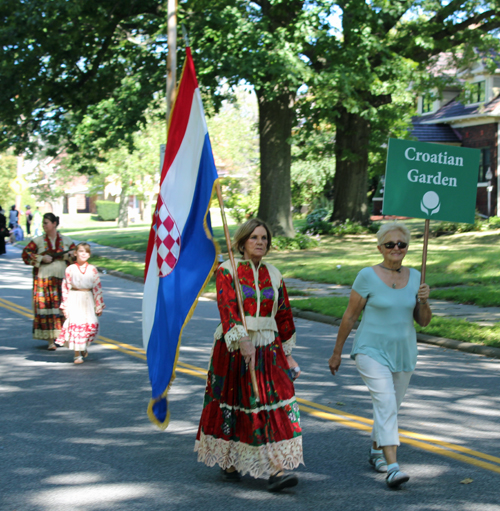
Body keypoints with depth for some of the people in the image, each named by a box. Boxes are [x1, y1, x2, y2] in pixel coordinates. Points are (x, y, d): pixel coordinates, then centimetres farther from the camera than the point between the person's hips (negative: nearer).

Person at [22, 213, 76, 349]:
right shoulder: (38, 241, 5)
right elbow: (26, 254, 0)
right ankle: (51, 340, -7)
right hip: (43, 278, -1)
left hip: (62, 278, 1)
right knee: (46, 307, -7)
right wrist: (41, 258, -10)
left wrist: (68, 256, -10)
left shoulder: (66, 240, 8)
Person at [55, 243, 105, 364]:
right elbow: (66, 288, 0)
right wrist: (65, 306, -4)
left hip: (88, 300, 2)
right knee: (75, 324, -6)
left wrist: (99, 305, 4)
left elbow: (97, 287, 6)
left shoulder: (92, 269, 5)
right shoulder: (70, 269, -1)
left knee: (92, 325, -4)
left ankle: (84, 347, 24)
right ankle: (77, 355, 1)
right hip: (74, 300, -2)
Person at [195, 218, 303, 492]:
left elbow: (283, 316, 15)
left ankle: (276, 470, -13)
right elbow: (227, 308, -18)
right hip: (232, 348, -3)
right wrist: (242, 341, -31)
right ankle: (227, 461, 27)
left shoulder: (274, 276, 10)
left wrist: (287, 354, 14)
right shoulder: (227, 271, -4)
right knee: (230, 404, 7)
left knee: (276, 403, -9)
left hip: (267, 350, 3)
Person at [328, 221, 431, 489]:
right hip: (372, 351, -5)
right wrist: (337, 353, 1)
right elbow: (350, 316, -4)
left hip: (403, 352, 5)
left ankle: (376, 451, 39)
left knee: (390, 407, 17)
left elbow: (423, 321, 8)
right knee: (386, 404, -19)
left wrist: (424, 301, -13)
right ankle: (392, 467, -24)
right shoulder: (367, 276, -10)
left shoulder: (414, 276, 4)